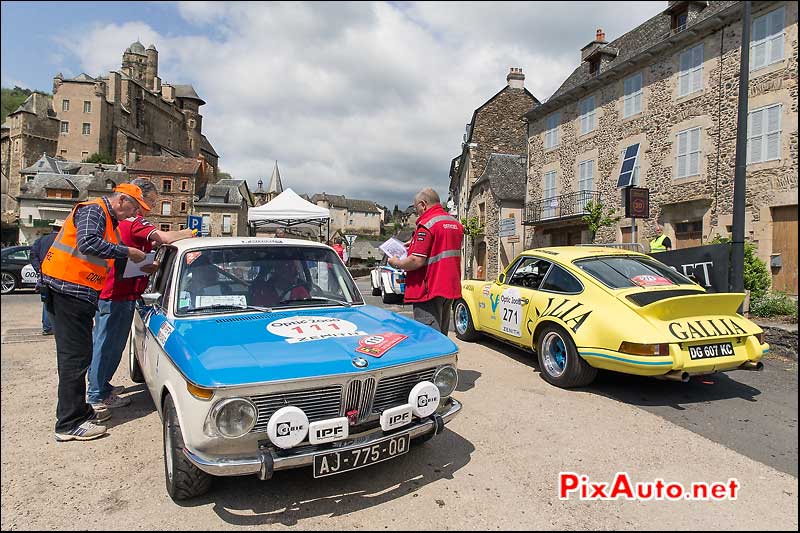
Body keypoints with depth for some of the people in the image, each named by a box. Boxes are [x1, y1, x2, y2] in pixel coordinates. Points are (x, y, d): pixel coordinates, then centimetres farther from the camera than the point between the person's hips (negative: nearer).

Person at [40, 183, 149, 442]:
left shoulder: (109, 221, 21)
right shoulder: (93, 210, -9)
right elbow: (87, 243, -26)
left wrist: (141, 262, 9)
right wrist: (127, 252, -20)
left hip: (79, 293, 10)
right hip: (68, 288, -10)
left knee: (78, 354, 15)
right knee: (75, 356, -7)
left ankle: (80, 411, 26)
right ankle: (69, 424, 0)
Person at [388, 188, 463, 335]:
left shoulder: (426, 224, -14)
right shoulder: (456, 224, 14)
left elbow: (417, 261, -21)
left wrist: (396, 263, -3)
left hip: (429, 291, -9)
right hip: (450, 289, 9)